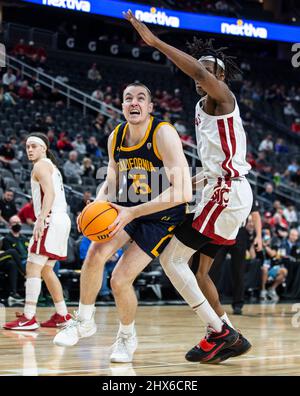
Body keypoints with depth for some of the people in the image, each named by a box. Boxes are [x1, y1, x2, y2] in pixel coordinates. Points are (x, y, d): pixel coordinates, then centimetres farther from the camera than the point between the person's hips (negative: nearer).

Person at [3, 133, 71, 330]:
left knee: (33, 267, -12)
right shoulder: (52, 166, 25)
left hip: (51, 220, -10)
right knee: (46, 269, 17)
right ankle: (62, 315, 19)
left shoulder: (41, 165, -5)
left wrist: (41, 219, -30)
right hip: (61, 219, 10)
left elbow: (49, 192, -20)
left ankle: (29, 318, -17)